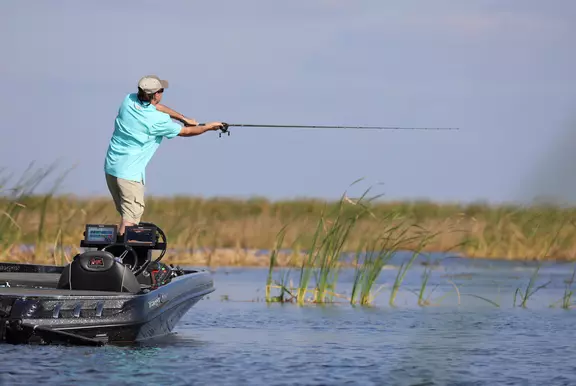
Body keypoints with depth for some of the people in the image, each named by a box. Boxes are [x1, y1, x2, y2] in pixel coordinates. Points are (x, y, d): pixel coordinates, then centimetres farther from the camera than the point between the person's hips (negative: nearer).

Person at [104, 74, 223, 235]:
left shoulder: (129, 100, 1)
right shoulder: (157, 121, -16)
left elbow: (157, 107, 21)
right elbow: (185, 132, 0)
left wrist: (184, 118, 24)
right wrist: (209, 127, 17)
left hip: (110, 166, 8)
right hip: (129, 172, -8)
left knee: (126, 212, 17)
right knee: (131, 216, -7)